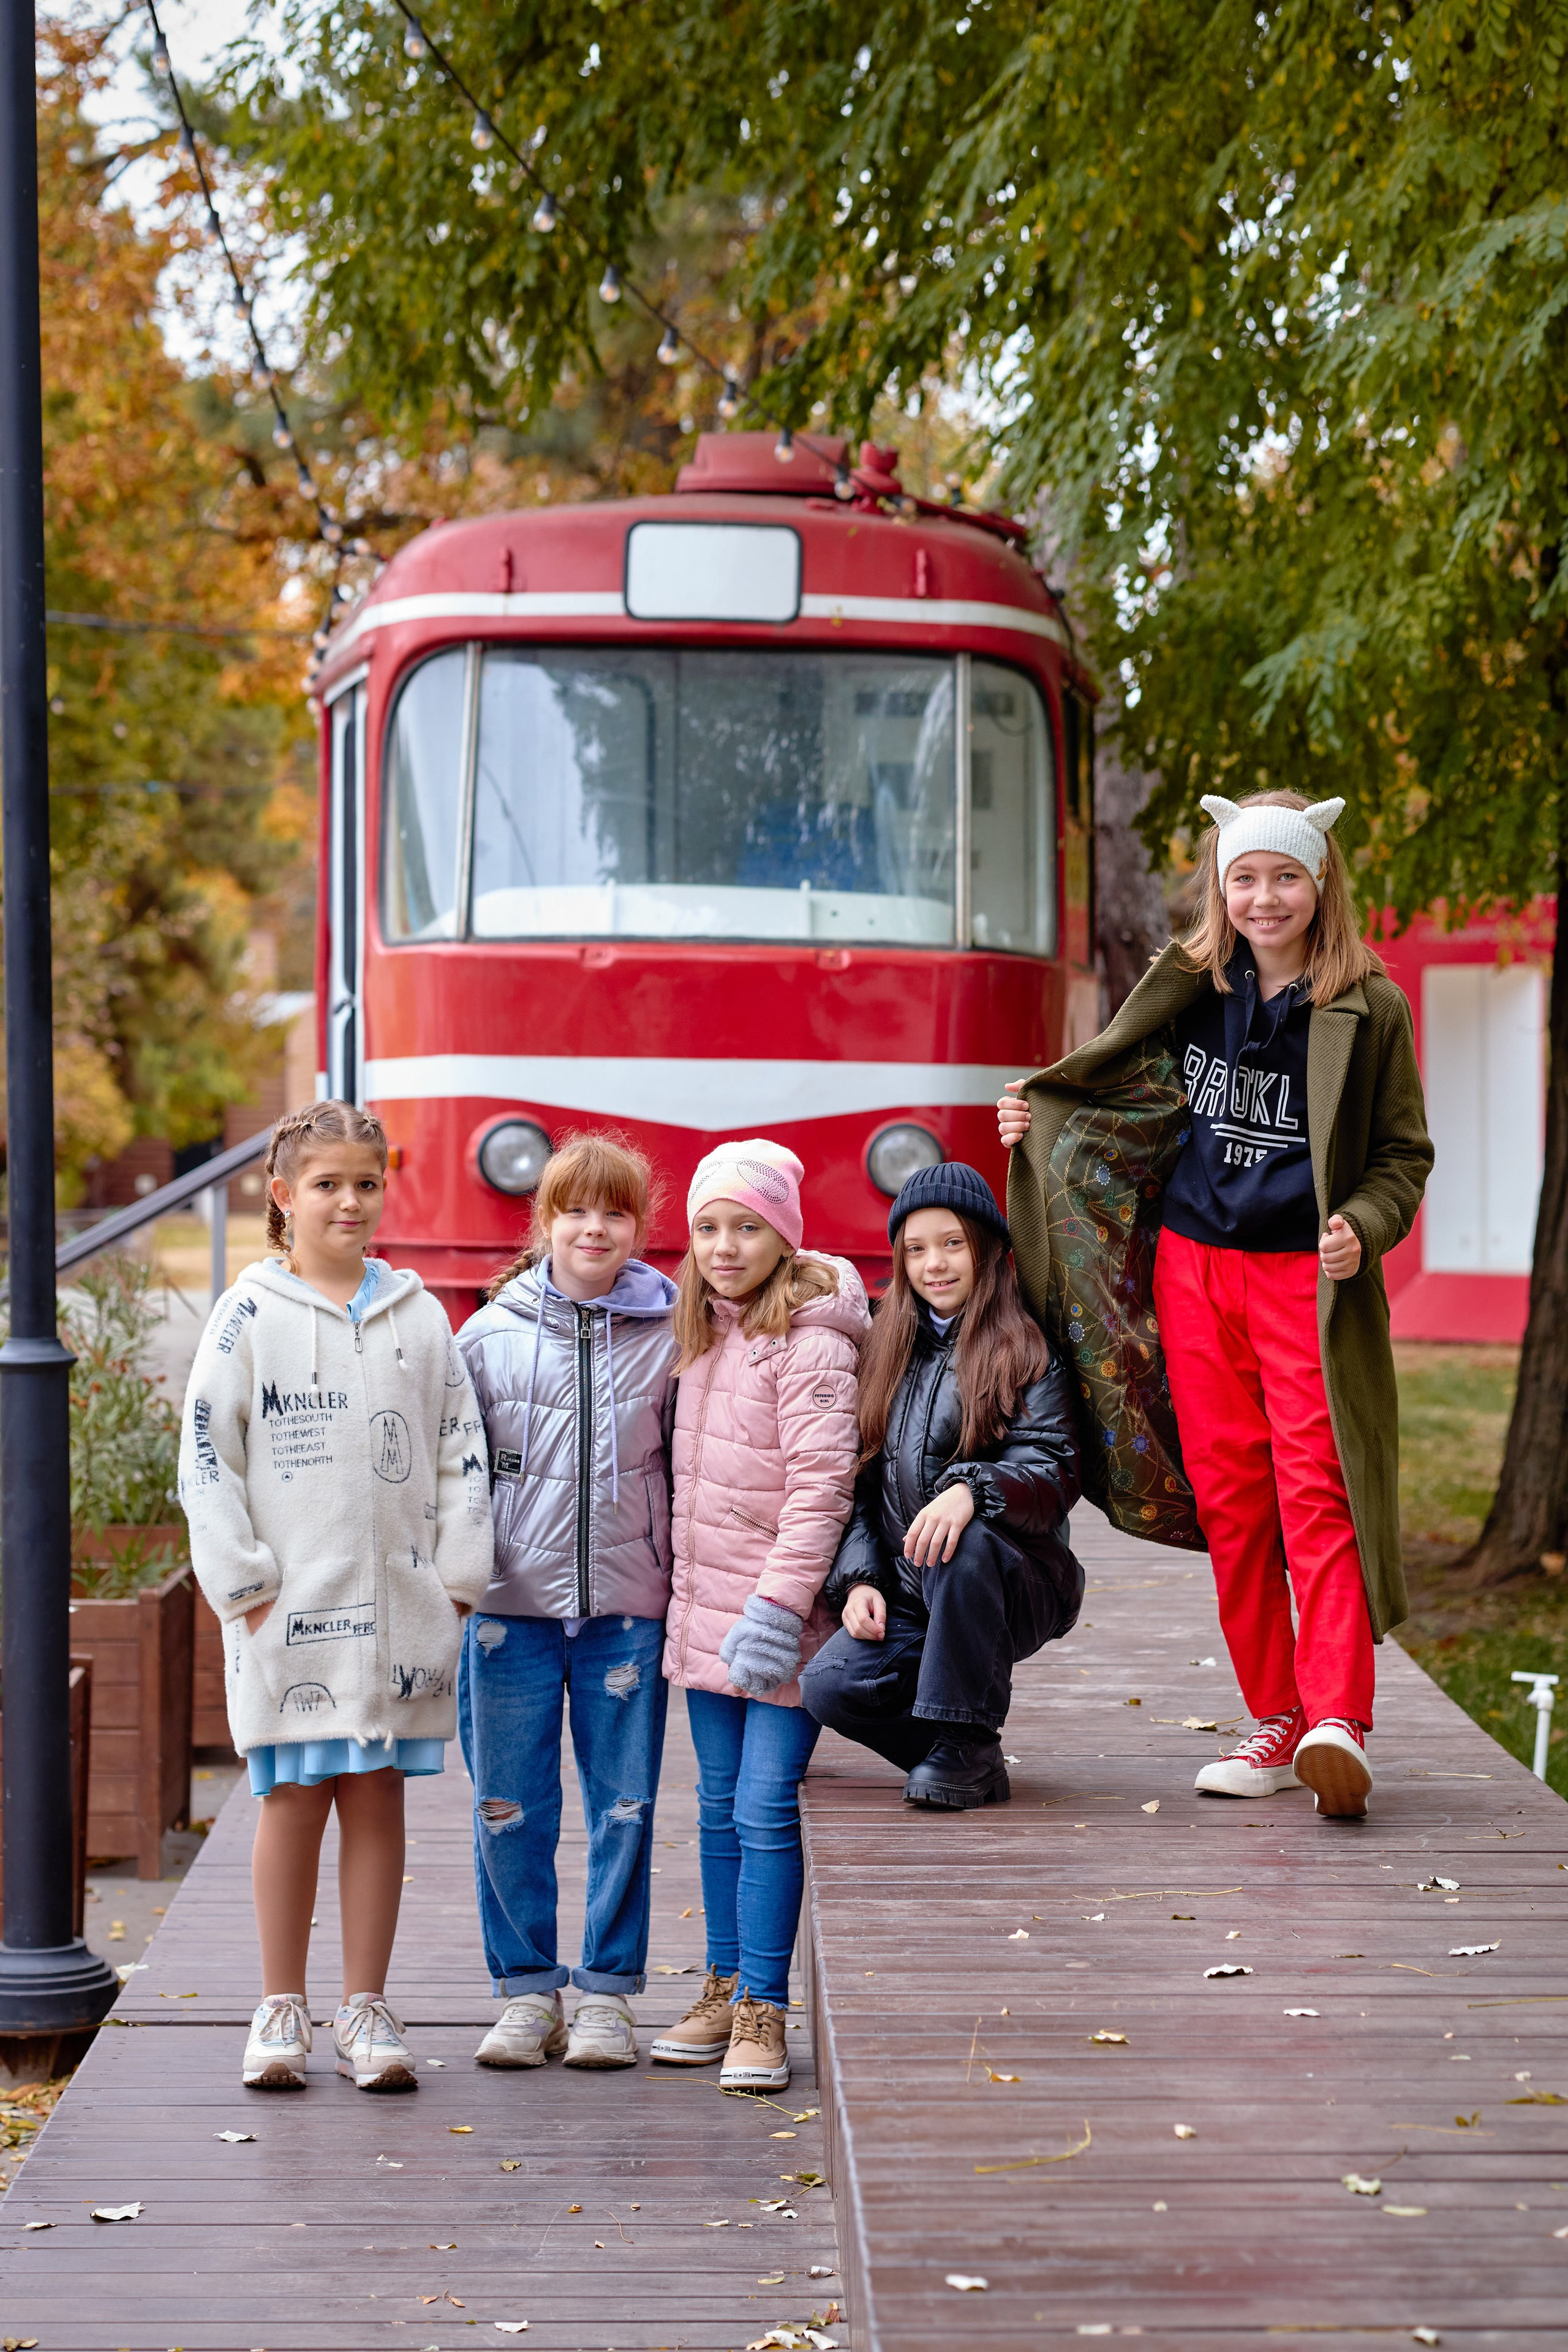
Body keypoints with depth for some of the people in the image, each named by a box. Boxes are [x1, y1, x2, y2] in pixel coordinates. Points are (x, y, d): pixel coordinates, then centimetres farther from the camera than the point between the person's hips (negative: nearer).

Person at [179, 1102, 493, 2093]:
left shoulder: (418, 1314, 8)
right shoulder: (252, 1314, 0)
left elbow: (463, 1450, 10)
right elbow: (206, 1454, -2)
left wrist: (456, 1580, 2)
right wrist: (245, 1584, -8)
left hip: (399, 1602, 2)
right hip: (292, 1603, -2)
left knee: (378, 1796, 5)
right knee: (293, 1798, 1)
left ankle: (367, 2010, 11)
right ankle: (283, 2010, 11)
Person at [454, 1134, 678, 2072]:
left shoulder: (672, 1338, 2)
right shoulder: (490, 1335, 3)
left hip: (630, 1604, 0)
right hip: (512, 1600, 1)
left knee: (624, 1805, 4)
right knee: (510, 1808, 3)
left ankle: (609, 1993, 13)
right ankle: (527, 1989, 15)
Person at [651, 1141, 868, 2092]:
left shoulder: (811, 1343, -14)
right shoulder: (704, 1334, 11)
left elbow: (822, 1484, -19)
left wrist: (778, 1603, -23)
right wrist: (690, 1589, 15)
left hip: (781, 1617, -8)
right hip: (705, 1604, 8)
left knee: (765, 1811, -7)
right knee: (720, 1807, 13)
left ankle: (764, 2012, -3)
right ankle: (726, 1989, 21)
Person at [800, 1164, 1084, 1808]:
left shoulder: (1024, 1351, -2)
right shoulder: (890, 1354, 14)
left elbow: (1053, 1476, -14)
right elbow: (862, 1482, 13)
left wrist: (972, 1490, -34)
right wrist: (859, 1579, -3)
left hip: (1022, 1593, -4)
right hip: (908, 1600, 4)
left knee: (961, 1543, -38)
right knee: (828, 1686, -22)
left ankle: (965, 1741, -23)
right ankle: (972, 1769, -1)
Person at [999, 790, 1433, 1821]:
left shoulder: (1367, 1007, -3)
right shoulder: (1190, 988, 6)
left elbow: (1404, 1153, 3)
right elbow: (1132, 1096, 21)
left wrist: (1364, 1228, -15)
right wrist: (1038, 1115, 5)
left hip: (1306, 1276, -4)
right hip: (1193, 1267, 4)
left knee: (1314, 1491, -14)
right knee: (1228, 1494, 4)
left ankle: (1337, 1720, -21)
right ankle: (1277, 1722, 11)